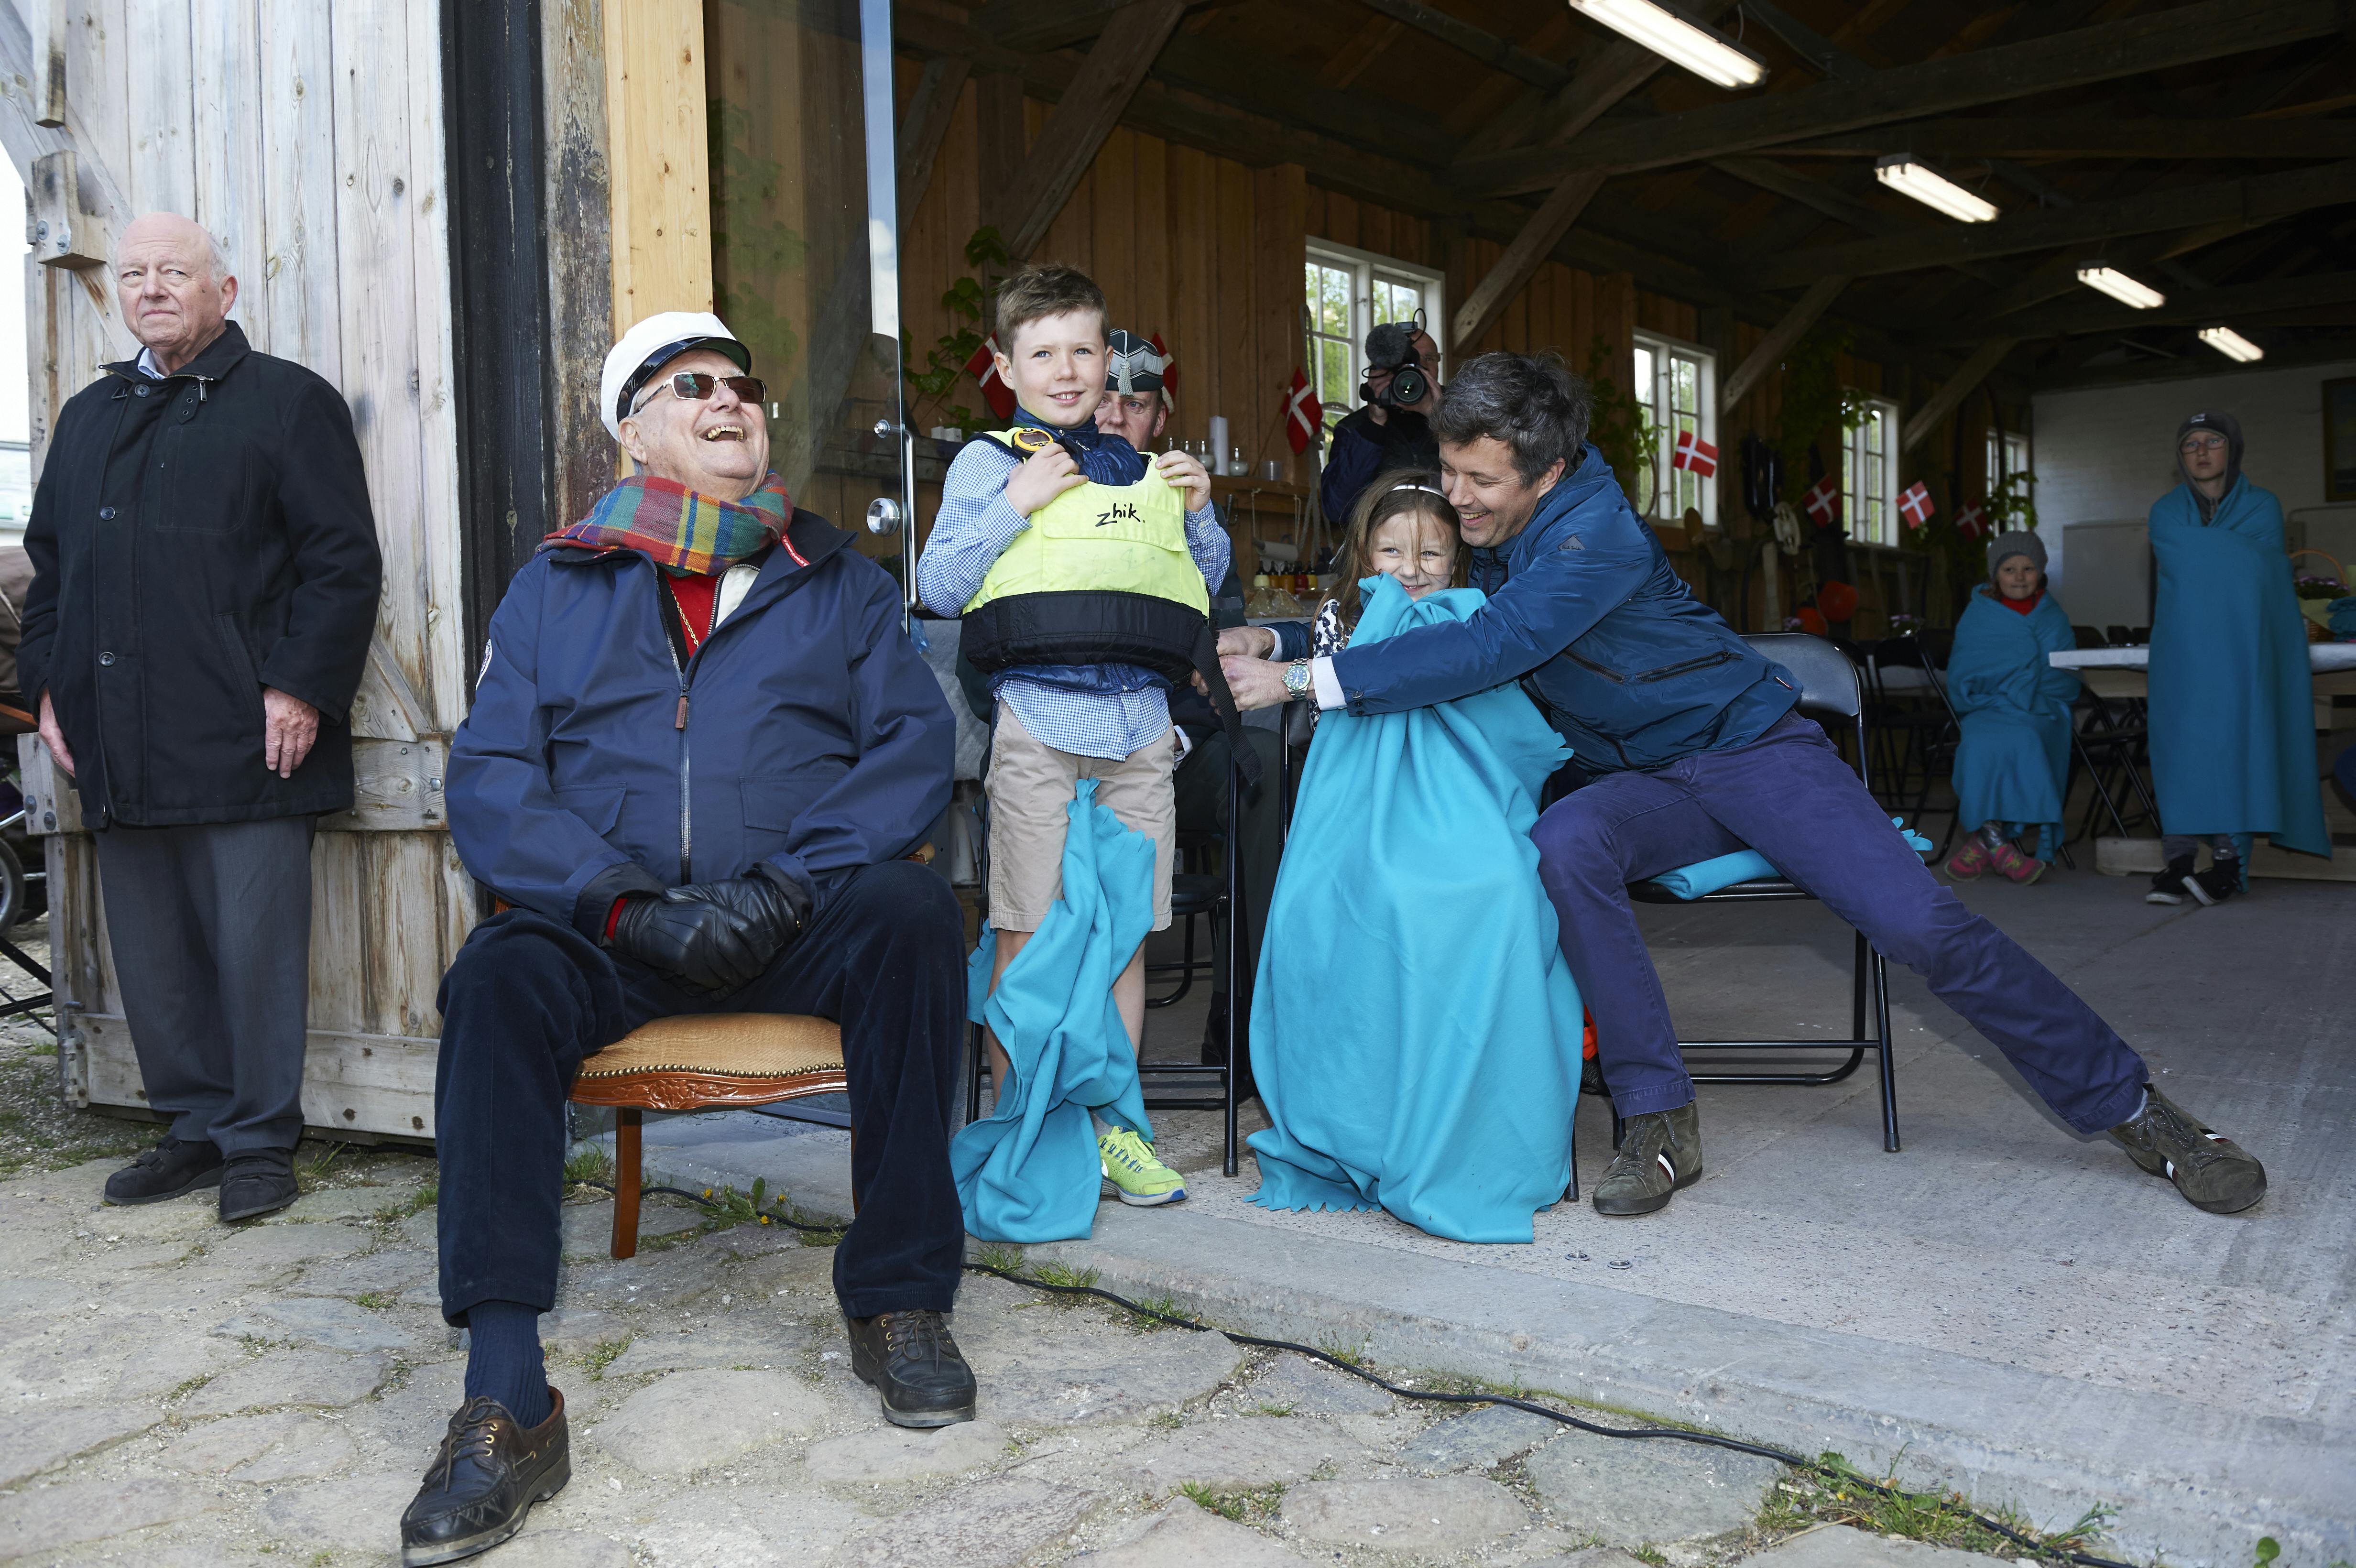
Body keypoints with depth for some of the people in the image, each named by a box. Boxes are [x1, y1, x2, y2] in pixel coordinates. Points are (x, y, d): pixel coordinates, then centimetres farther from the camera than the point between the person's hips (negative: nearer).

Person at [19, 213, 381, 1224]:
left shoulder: (289, 402, 2)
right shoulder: (87, 419, 22)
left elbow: (343, 560, -5)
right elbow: (49, 564, 25)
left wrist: (301, 687, -13)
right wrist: (49, 683, 12)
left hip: (247, 743, -6)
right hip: (122, 750, 6)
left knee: (257, 948, -3)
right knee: (152, 953, 9)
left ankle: (260, 1142, 8)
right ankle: (197, 1127, 22)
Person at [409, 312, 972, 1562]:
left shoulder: (838, 580, 14)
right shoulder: (557, 584, 13)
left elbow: (914, 743, 1)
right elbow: (489, 781, 2)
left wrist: (792, 881, -15)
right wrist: (633, 904, -15)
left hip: (801, 920, 0)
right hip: (608, 930, 0)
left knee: (915, 912, -29)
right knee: (498, 978, -29)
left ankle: (897, 1295, -17)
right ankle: (506, 1403, -28)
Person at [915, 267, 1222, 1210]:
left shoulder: (1139, 468, 19)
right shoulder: (988, 462, 6)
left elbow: (1198, 590, 25)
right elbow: (938, 588, -4)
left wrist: (1197, 513, 8)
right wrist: (1014, 507, -12)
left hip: (1139, 721, 4)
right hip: (1037, 717, -4)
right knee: (1027, 934, -2)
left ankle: (1110, 1125, 17)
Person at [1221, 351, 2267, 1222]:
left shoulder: (1592, 530, -24)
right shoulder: (1484, 529, 0)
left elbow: (1491, 647, -35)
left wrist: (1304, 679, -35)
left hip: (1748, 744, -5)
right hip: (1643, 782, 5)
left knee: (1925, 929, -18)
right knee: (1564, 847, -30)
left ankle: (2130, 1107, 4)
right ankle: (1660, 1123, -21)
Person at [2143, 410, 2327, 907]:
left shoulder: (2262, 507, 9)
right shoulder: (2166, 512, 11)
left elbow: (2262, 571, -2)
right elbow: (2196, 566, -3)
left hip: (2243, 646, -1)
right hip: (2185, 646, 1)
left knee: (2236, 733, -14)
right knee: (2181, 739, -11)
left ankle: (2229, 861, -18)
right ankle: (2178, 858, -16)